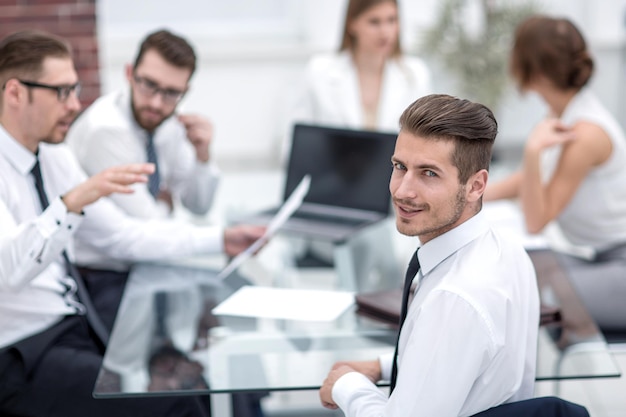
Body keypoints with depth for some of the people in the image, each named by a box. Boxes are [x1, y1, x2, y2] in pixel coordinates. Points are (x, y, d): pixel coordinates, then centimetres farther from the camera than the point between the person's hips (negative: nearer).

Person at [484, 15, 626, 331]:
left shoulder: (585, 134, -23)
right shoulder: (562, 116, 3)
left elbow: (536, 221, -19)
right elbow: (529, 181, 21)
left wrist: (533, 151, -32)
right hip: (597, 258, 9)